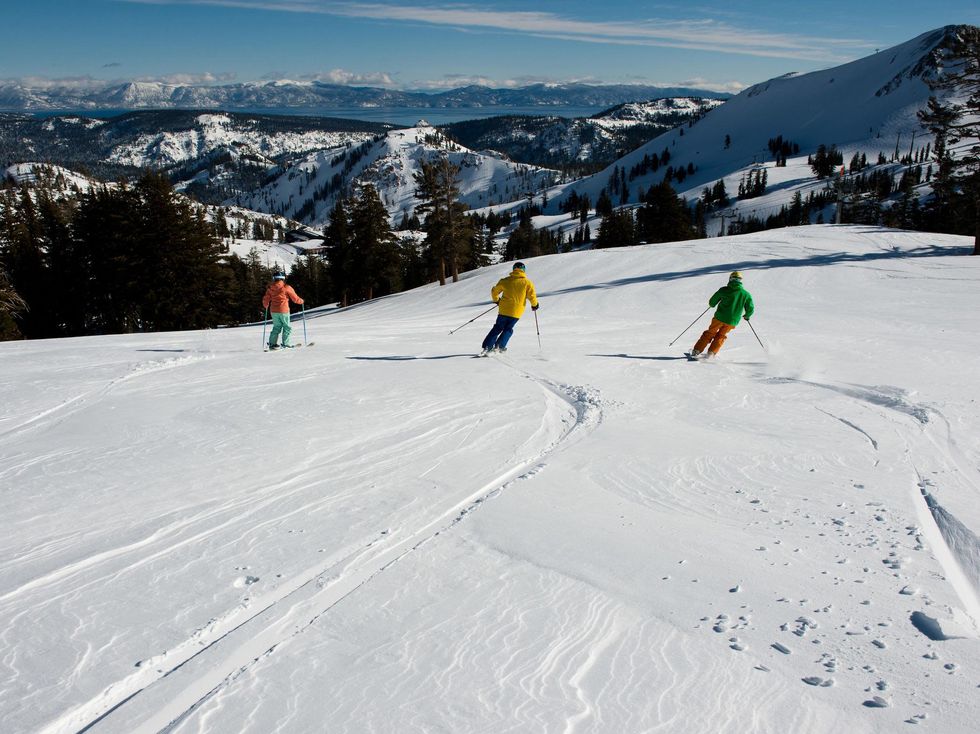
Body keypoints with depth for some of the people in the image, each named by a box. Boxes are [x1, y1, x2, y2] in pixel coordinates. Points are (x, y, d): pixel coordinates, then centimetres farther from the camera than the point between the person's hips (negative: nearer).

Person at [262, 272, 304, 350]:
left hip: (273, 311, 5)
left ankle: (272, 344, 11)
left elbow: (266, 299, 11)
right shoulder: (287, 288, -8)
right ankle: (285, 344, 2)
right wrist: (301, 301, 18)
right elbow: (295, 298, -3)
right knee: (287, 328, 6)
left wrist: (266, 306, 32)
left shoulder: (270, 288, 5)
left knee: (276, 327, 15)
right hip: (283, 311, -5)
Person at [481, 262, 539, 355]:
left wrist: (496, 300, 27)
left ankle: (487, 347, 7)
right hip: (516, 312, -1)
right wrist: (534, 305, 14)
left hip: (504, 310, 1)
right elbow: (532, 296, -6)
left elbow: (494, 291, 8)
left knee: (497, 328, 14)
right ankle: (499, 346, 5)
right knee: (508, 329, 18)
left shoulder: (505, 281, 1)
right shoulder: (527, 283, -5)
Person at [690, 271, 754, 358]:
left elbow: (712, 303, 0)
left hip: (720, 317, -1)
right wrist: (747, 316, 25)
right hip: (733, 321, 1)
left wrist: (712, 303, 24)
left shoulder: (724, 290, -4)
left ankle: (696, 351, 18)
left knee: (710, 333, 18)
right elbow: (750, 309, 4)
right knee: (721, 336, 24)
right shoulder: (746, 294, 1)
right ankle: (711, 352, 14)